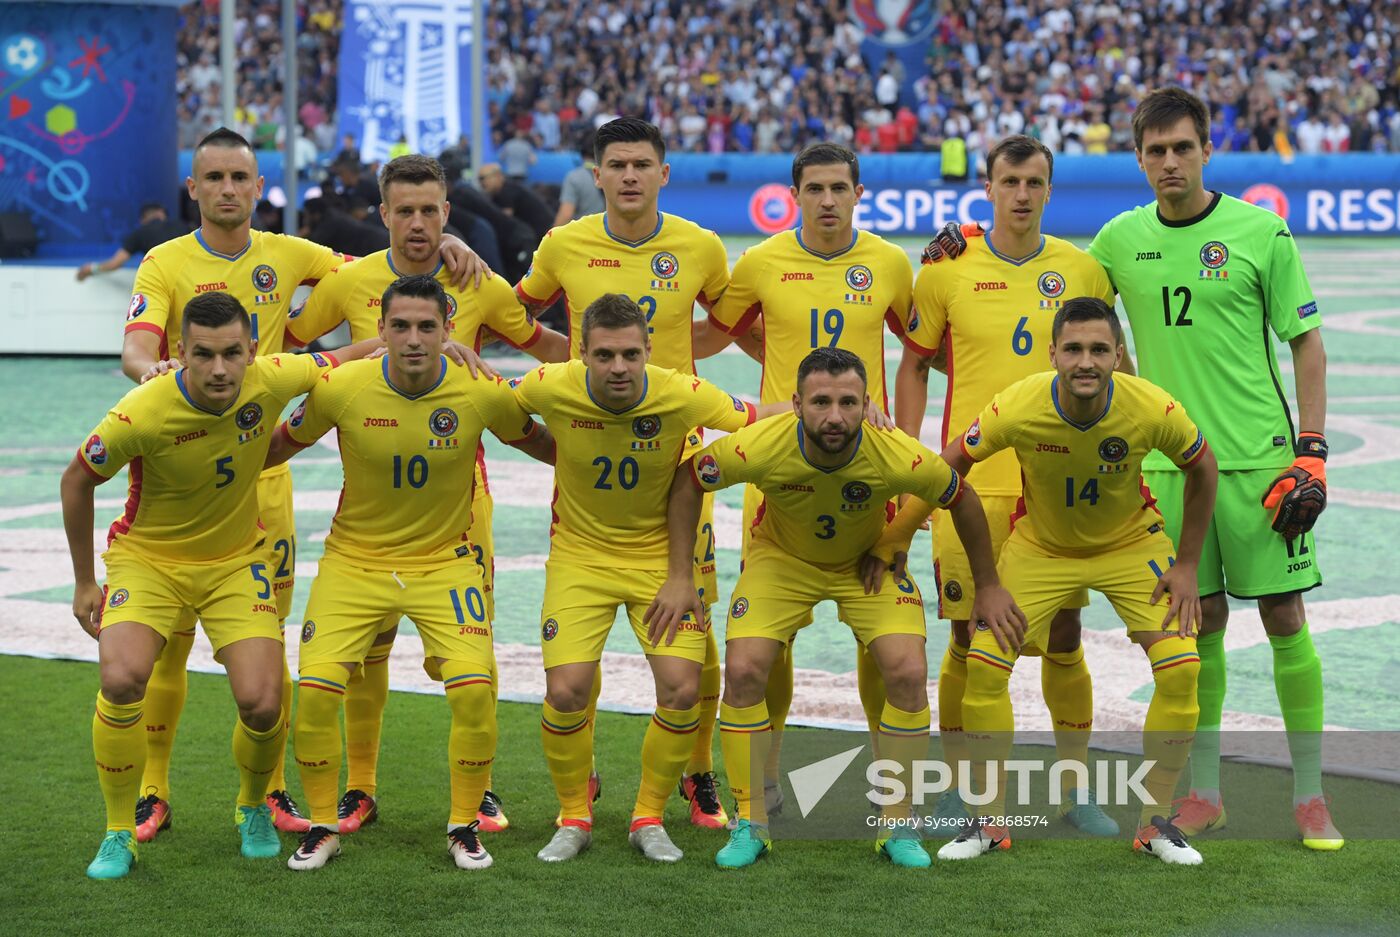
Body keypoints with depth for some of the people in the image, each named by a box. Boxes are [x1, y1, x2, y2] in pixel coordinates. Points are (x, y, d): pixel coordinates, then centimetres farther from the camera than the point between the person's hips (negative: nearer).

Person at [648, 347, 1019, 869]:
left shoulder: (900, 458, -34)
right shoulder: (759, 449, -34)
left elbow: (962, 501, -13)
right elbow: (688, 481, -14)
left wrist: (987, 587, -3)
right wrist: (678, 578, -14)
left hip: (869, 563, 0)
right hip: (782, 559, 0)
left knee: (908, 674, -17)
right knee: (743, 671, -16)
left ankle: (897, 826, 1)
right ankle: (751, 825, 1)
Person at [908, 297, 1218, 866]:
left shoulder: (1152, 409, -28)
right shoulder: (1017, 408, -30)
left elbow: (1202, 468, -8)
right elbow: (948, 466, -13)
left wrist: (1186, 565, -6)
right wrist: (896, 537, -16)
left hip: (1132, 543, 0)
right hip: (1041, 546, 0)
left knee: (1180, 668, -14)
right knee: (984, 664, -12)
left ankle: (1156, 821, 3)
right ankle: (991, 819, 4)